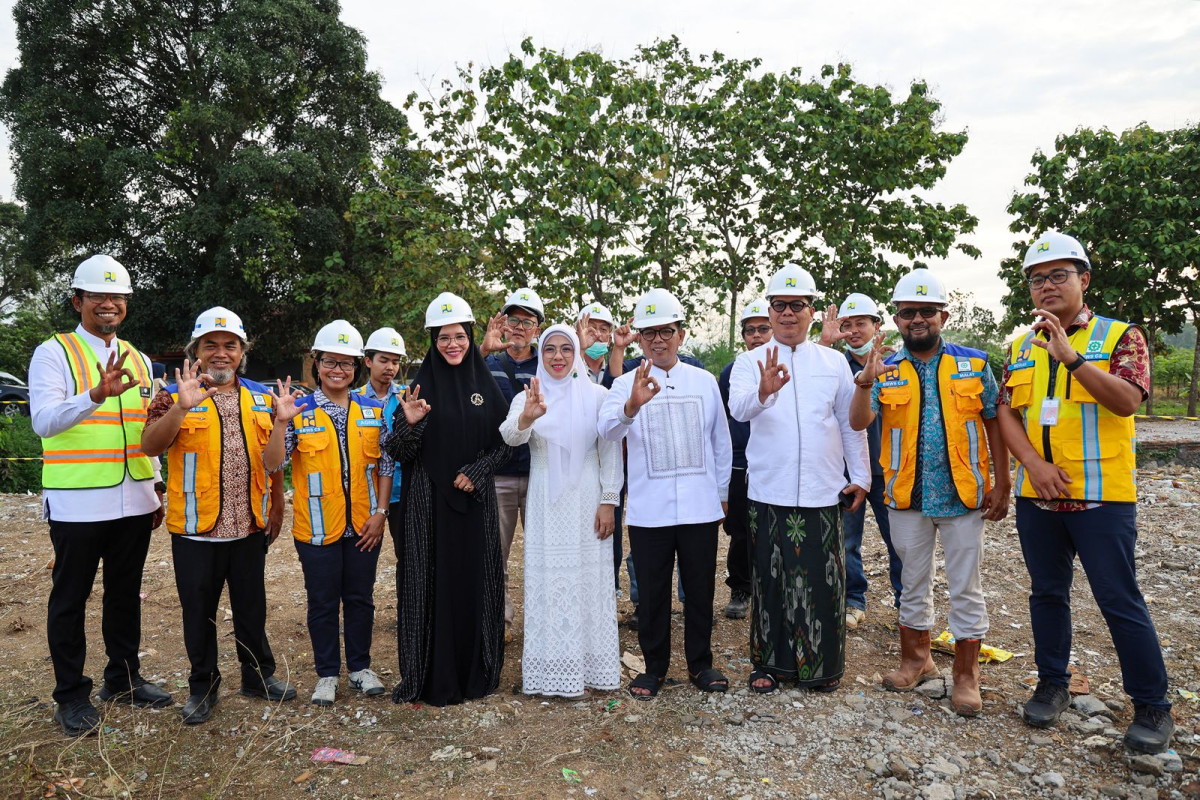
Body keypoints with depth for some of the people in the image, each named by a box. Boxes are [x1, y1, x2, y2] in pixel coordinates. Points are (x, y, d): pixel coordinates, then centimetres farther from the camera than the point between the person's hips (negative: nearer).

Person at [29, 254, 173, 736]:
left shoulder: (138, 361, 12)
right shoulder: (53, 354, -4)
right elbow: (44, 421, -18)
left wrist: (157, 486, 15)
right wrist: (96, 395, -35)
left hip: (134, 501, 5)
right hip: (77, 503, -5)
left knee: (126, 592, 16)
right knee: (71, 597, 7)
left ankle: (123, 678, 31)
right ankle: (71, 694, 21)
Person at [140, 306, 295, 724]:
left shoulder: (261, 398, 7)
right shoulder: (175, 396, -4)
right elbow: (150, 446, -19)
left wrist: (277, 508, 9)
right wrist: (181, 407, -34)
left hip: (250, 527, 3)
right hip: (196, 530, -3)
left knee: (252, 606, 15)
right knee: (199, 611, 10)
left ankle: (259, 675, 31)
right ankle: (202, 686, 27)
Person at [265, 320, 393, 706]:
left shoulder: (373, 410, 2)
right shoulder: (301, 411, -4)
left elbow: (385, 465, 4)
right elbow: (272, 464, -11)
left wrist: (380, 512, -2)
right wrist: (282, 422, -25)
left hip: (363, 526, 2)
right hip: (317, 527, -2)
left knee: (360, 597, 13)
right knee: (323, 601, 10)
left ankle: (360, 666, 30)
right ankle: (327, 673, 26)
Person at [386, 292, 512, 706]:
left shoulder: (486, 384, 5)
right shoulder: (421, 384, 0)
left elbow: (505, 441, 6)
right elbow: (399, 453, -3)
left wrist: (477, 471, -9)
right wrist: (410, 424, -23)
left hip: (476, 500, 2)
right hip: (430, 501, -1)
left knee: (476, 581, 7)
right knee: (433, 584, 2)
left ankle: (477, 671, 22)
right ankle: (433, 679, 16)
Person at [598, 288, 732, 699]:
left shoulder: (704, 381, 7)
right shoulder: (627, 383, 0)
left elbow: (721, 441, 14)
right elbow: (608, 428, -19)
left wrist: (723, 493, 13)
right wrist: (633, 404, -39)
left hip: (700, 507, 2)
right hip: (648, 509, -1)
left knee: (700, 590, 11)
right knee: (652, 593, 9)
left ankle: (700, 663, 29)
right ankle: (654, 667, 26)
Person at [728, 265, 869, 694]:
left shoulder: (833, 362, 8)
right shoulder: (749, 362, 1)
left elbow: (851, 423, 12)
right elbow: (739, 409, -18)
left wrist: (861, 476, 9)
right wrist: (764, 392, -39)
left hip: (821, 493, 1)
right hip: (769, 493, -1)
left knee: (822, 581, 6)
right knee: (770, 579, 7)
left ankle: (820, 664, 24)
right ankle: (769, 662, 24)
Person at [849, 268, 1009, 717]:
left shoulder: (974, 364, 0)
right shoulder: (886, 371, 0)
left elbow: (995, 425, 3)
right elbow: (859, 423, -12)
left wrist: (1001, 485, -1)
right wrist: (865, 382, -29)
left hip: (963, 495, -1)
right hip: (907, 497, 1)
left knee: (966, 588, 7)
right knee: (914, 583, 15)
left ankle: (966, 676, 20)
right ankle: (916, 661, 31)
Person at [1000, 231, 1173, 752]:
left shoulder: (1120, 336, -3)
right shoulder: (1021, 348, 9)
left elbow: (1127, 401, -18)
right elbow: (1007, 413, 3)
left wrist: (1069, 356, -29)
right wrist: (1034, 463, -12)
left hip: (1102, 495, -4)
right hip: (1037, 495, 4)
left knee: (1120, 600, 1)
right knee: (1047, 592, 14)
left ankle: (1152, 707, 18)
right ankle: (1053, 683, 30)